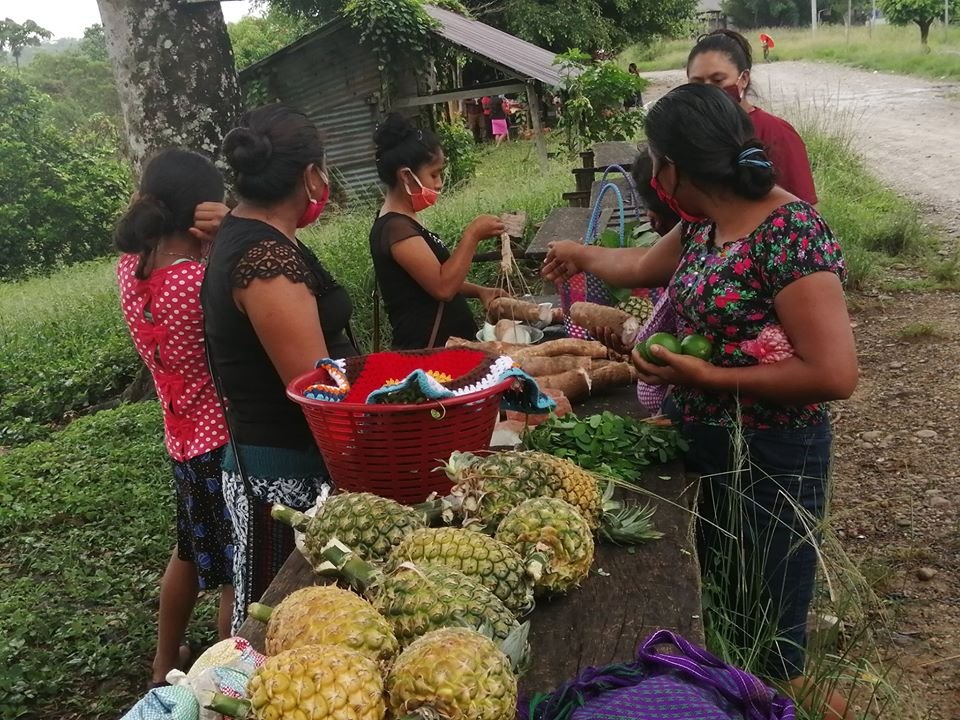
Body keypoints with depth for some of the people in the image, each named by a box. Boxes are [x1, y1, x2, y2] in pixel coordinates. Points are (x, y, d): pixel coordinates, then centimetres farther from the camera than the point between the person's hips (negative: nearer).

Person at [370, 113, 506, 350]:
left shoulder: (404, 221, 12)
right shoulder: (396, 228, -19)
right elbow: (443, 287, -26)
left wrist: (478, 291, 7)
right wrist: (472, 234, -18)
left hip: (442, 347, 10)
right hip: (427, 353, -10)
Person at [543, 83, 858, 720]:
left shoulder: (791, 231, -24)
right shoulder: (706, 222, 2)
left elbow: (835, 374, -29)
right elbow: (645, 267, 24)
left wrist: (707, 376, -24)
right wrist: (582, 255, 37)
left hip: (771, 458, -8)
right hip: (705, 444, 8)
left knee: (769, 629, 9)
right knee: (716, 601, 23)